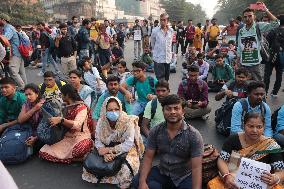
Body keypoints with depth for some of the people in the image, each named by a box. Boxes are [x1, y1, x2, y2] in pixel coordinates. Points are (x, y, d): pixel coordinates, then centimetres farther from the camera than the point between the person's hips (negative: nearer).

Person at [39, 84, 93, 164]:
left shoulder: (82, 107, -10)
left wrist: (60, 120, -35)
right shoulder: (66, 107, 12)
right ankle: (73, 156, -4)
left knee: (79, 149, -43)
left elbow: (77, 125, -26)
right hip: (67, 137, 7)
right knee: (44, 152, -12)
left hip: (80, 137, -7)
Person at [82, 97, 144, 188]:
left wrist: (109, 150, -25)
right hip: (107, 149, 4)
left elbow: (128, 144, -23)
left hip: (126, 150, -3)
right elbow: (98, 141, -6)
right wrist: (105, 153, -26)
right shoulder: (101, 121, -9)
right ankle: (102, 176, 12)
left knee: (125, 169, -30)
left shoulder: (128, 121, -21)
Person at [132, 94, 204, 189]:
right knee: (137, 181, -20)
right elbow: (148, 157, -5)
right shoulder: (155, 131, -8)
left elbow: (196, 168, -19)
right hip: (162, 172, 2)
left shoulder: (194, 135, -17)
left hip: (184, 177, -2)